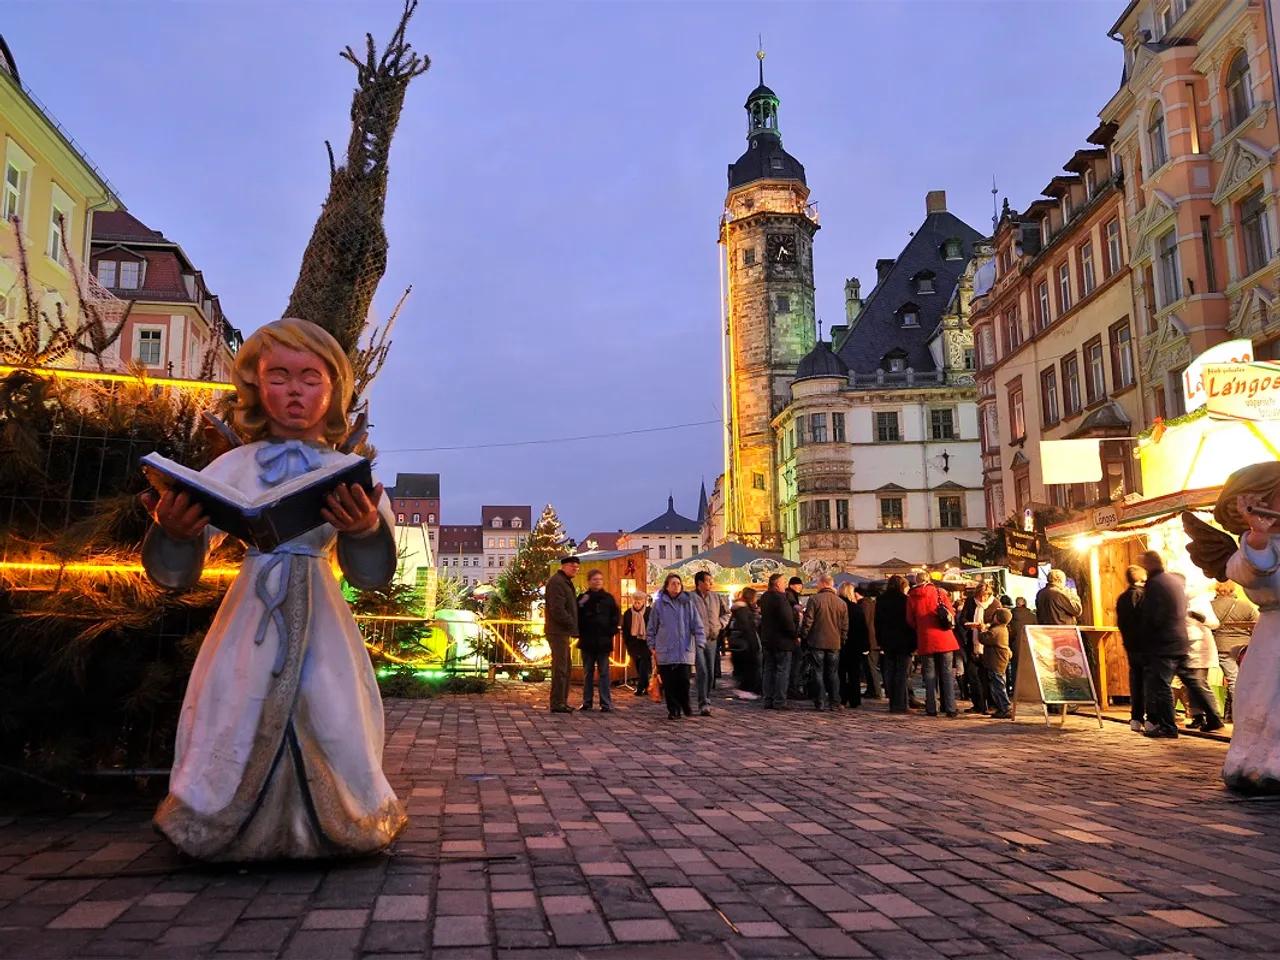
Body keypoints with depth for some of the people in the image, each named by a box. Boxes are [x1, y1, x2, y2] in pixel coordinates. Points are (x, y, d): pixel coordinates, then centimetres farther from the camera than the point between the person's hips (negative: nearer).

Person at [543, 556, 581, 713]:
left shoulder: (565, 582, 20)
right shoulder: (556, 582, -14)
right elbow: (557, 610, -22)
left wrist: (573, 627, 12)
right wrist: (572, 624, -14)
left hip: (563, 631, 11)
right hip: (558, 631, -11)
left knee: (564, 667, 14)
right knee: (560, 667, -8)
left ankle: (562, 702, 21)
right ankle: (557, 703, -4)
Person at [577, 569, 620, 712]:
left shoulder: (608, 598, 2)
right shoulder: (583, 598, 3)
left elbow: (615, 616, 3)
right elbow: (577, 617, 3)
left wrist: (611, 632, -4)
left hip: (603, 641, -1)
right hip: (587, 641, 1)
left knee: (604, 672, 1)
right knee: (587, 672, 10)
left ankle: (606, 703, 2)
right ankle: (587, 702, 17)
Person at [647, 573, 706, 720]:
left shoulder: (688, 603, 6)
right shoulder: (659, 604, 5)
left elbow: (697, 625, 5)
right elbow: (652, 627, 10)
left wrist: (700, 643, -4)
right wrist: (652, 646, 8)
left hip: (685, 651, 0)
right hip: (665, 651, 0)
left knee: (684, 680, -4)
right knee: (669, 683, 1)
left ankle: (685, 705, 20)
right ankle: (673, 710, 14)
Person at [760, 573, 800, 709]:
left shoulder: (765, 598, 9)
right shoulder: (780, 598, -18)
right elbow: (787, 621, -21)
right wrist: (796, 635, -9)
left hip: (767, 640, 8)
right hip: (782, 640, -8)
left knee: (769, 670, 12)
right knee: (783, 670, -2)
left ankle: (768, 700, 15)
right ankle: (779, 702, -3)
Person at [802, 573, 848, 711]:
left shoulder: (814, 599, -9)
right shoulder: (841, 603, 5)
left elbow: (807, 621, -10)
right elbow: (845, 626, 9)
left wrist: (803, 636, 1)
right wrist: (842, 640, 18)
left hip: (817, 642, -4)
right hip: (834, 643, 4)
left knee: (818, 672, 2)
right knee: (833, 673, 11)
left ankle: (820, 703, 0)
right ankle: (835, 702, 10)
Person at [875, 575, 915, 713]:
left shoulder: (880, 600, 6)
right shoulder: (905, 600, -8)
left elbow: (877, 623, 9)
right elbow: (911, 622, -7)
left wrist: (881, 642, 12)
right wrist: (913, 644, -3)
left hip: (887, 643, 4)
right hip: (903, 643, -4)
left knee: (889, 674, 8)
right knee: (902, 674, -1)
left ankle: (893, 703, 9)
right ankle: (899, 705, -3)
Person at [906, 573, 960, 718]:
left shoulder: (911, 598, 0)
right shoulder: (939, 593, 0)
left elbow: (910, 621, 3)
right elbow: (952, 613, 1)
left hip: (925, 641, 0)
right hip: (944, 639, 0)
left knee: (930, 675, 8)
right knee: (947, 674, 4)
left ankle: (931, 708, 7)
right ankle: (950, 708, 1)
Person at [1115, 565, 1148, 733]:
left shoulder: (1121, 599, 9)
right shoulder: (1143, 595, -12)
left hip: (1130, 645, 6)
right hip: (1145, 645, -6)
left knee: (1135, 681, 10)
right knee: (1149, 681, -2)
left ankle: (1136, 719, 12)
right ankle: (1150, 718, -3)